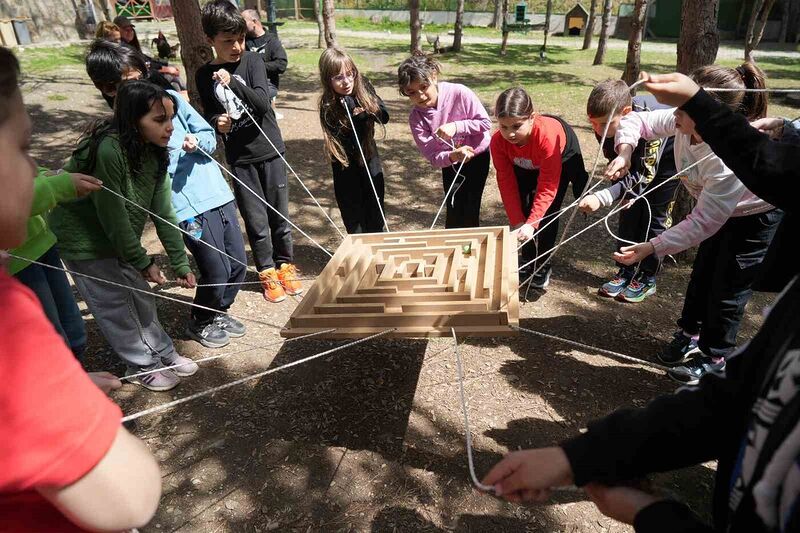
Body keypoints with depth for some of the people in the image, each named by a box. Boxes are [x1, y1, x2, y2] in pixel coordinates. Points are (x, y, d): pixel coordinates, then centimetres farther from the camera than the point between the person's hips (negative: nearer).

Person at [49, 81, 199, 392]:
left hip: (120, 239, 7)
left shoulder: (153, 152, -9)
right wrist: (143, 262, -17)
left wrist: (180, 263, -6)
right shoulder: (107, 150, -32)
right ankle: (141, 365, 25)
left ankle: (163, 353, 34)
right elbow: (113, 217, -27)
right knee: (115, 305, 6)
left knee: (141, 296, 16)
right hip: (84, 239, -7)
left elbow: (163, 212, -7)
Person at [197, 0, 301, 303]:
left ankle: (285, 265, 28)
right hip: (239, 157, 1)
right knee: (255, 220, 4)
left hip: (268, 149, 0)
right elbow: (209, 114, 9)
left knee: (279, 213, 9)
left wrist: (233, 82, -29)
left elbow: (263, 103, -15)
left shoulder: (251, 61, -3)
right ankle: (267, 273, 20)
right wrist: (216, 123, -14)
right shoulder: (204, 75, 2)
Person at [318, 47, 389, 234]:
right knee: (353, 211, 8)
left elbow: (384, 117, -7)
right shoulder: (328, 106, -22)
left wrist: (366, 113, -26)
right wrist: (353, 115, -35)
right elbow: (341, 141, -25)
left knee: (376, 208, 14)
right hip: (346, 164, -3)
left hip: (369, 156, 3)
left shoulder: (364, 87, -12)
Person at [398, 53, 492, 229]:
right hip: (450, 162, 2)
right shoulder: (416, 118, -19)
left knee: (470, 209, -2)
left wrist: (456, 126, -32)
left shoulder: (459, 93, -26)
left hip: (477, 156, -2)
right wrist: (452, 156, -42)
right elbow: (432, 156, -21)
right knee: (454, 211, 4)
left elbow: (486, 122, -19)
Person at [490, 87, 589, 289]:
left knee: (548, 212, -12)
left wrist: (531, 224, -46)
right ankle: (527, 259, 18)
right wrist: (518, 222, -27)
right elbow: (507, 183, -25)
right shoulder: (497, 141, -33)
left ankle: (543, 265, 5)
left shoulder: (547, 135, -45)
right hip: (525, 165, 4)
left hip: (563, 157, -4)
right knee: (523, 208, -2)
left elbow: (547, 187, -40)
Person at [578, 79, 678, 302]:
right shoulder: (605, 123, -26)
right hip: (638, 156, 5)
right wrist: (624, 191, -12)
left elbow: (644, 175, -45)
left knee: (655, 212, -6)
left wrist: (603, 197, -56)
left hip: (668, 154, -5)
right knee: (630, 208, 1)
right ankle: (626, 270, 11)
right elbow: (615, 160, -8)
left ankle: (647, 278, 4)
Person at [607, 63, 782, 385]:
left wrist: (651, 248, -40)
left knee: (728, 288, 2)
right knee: (702, 275, 17)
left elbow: (703, 222, -38)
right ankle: (689, 334, 37)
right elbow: (636, 121, -12)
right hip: (722, 212, 7)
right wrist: (624, 152, -31)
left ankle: (713, 358, 22)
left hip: (759, 217, -7)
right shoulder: (683, 123, -25)